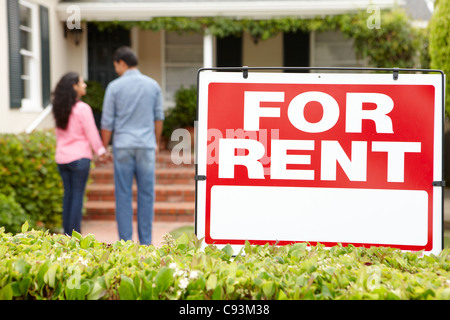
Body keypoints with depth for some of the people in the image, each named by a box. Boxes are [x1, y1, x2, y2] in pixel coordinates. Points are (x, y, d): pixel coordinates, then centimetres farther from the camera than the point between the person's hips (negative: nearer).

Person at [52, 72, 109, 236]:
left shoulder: (59, 109, 8)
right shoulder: (82, 109, -12)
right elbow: (91, 133, -8)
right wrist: (101, 151, 4)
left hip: (61, 157, 6)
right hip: (79, 156, -6)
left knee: (68, 194, 11)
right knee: (77, 195, -2)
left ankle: (67, 234, 13)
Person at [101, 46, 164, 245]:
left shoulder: (115, 87, -4)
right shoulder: (153, 85, 4)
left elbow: (107, 122, -1)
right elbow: (158, 117, 11)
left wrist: (104, 147, 9)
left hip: (122, 146, -2)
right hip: (146, 146, 2)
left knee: (123, 195, 4)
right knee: (146, 194, 6)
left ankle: (125, 242, 5)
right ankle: (145, 242, 9)